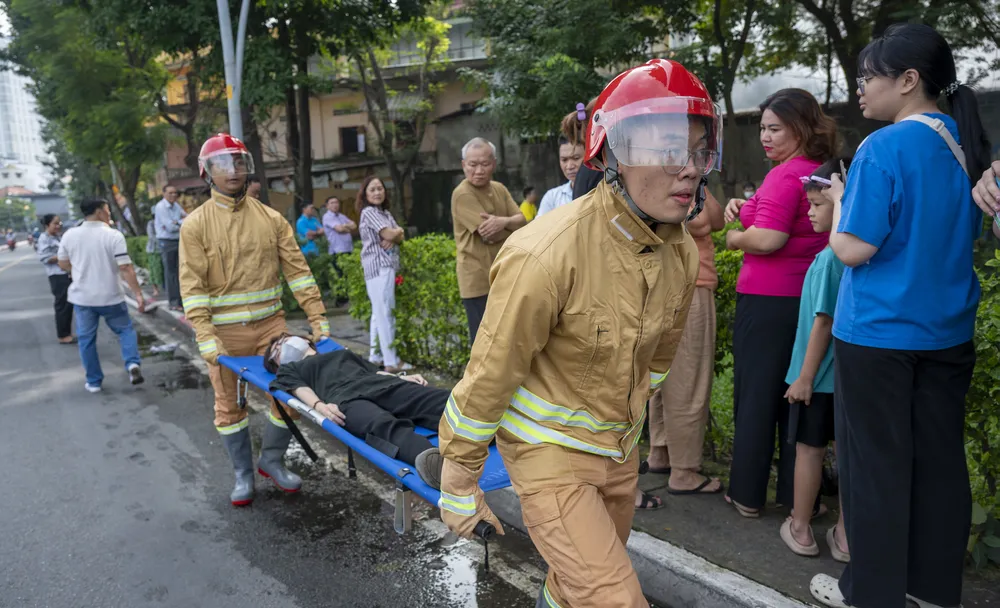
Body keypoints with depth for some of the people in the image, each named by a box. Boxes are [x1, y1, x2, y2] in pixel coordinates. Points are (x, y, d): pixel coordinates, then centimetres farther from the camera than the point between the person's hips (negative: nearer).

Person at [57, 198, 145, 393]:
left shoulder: (69, 235, -1)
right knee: (125, 330, 15)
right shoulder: (113, 235, -13)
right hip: (110, 296, -3)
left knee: (87, 339, 12)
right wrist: (138, 293, -14)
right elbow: (126, 268, -18)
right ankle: (133, 363, -6)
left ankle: (94, 382, 18)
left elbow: (63, 264, 11)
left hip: (82, 297, 3)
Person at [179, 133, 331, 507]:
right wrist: (205, 337, -16)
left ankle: (271, 460, 26)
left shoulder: (270, 219, 4)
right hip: (225, 332, -2)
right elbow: (193, 286, -8)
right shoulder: (196, 224, -2)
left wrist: (318, 318, -5)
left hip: (270, 323, 2)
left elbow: (296, 270, 1)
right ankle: (243, 474, 27)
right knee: (229, 405, 9)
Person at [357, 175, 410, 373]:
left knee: (379, 313, 12)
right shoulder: (369, 212, -7)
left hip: (386, 266, 10)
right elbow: (389, 234, -16)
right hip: (379, 266, -10)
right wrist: (398, 231, 4)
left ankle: (376, 357, 19)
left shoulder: (386, 212, 20)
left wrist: (393, 237, -11)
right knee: (386, 313, -11)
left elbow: (399, 236, 10)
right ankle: (391, 362, -10)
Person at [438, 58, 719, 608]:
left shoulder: (682, 253, -6)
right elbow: (488, 376, -20)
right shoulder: (548, 254, -28)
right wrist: (458, 486, -11)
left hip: (619, 450, 7)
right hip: (550, 450, -6)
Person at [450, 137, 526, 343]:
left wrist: (503, 221, -22)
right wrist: (513, 225, -3)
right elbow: (488, 234, -21)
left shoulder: (499, 189, 10)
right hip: (478, 281, -8)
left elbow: (523, 221, 0)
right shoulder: (462, 194, -15)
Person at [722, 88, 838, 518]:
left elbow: (768, 238, -25)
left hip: (768, 300, -8)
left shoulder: (786, 175, -16)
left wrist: (734, 238, -5)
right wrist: (744, 208, 5)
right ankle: (797, 494, 23)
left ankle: (747, 495, 13)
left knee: (756, 396, 2)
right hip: (809, 299, 8)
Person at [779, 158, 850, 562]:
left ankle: (800, 529, 21)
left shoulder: (830, 258, -19)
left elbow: (824, 322, -20)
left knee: (809, 449, 8)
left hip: (820, 375, -6)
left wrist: (805, 376, -13)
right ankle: (846, 536, 23)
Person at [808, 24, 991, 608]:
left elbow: (853, 249, -17)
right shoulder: (967, 144, 8)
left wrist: (839, 199, 0)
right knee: (939, 458, 15)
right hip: (947, 331, 7)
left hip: (878, 333, -7)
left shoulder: (884, 148, -15)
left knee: (877, 462, 5)